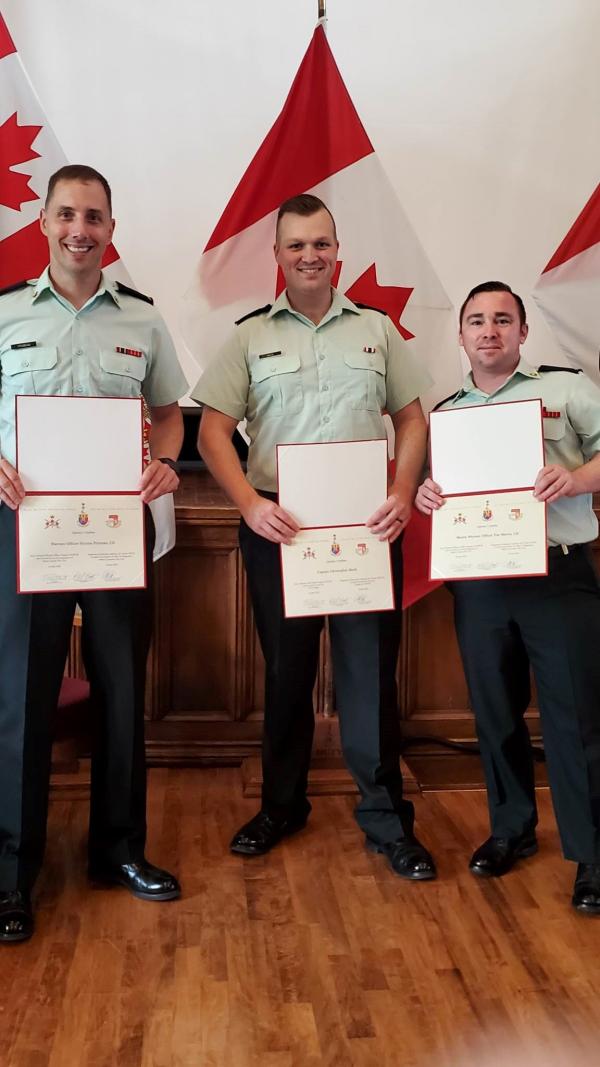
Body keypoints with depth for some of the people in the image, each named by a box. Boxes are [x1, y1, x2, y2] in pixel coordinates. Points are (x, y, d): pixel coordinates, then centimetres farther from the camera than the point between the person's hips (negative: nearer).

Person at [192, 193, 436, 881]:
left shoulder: (377, 329, 10)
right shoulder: (251, 336, 6)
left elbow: (411, 419, 10)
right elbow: (212, 432, -1)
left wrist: (403, 494, -7)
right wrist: (249, 503, -16)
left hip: (367, 523, 0)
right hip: (277, 525, 0)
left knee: (371, 668, 2)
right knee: (286, 669, 11)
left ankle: (386, 816, 15)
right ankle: (281, 805, 27)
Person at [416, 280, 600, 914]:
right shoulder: (444, 413, 16)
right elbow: (430, 482, 16)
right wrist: (422, 494, -6)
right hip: (478, 582, 4)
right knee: (495, 712, 12)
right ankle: (511, 829, 30)